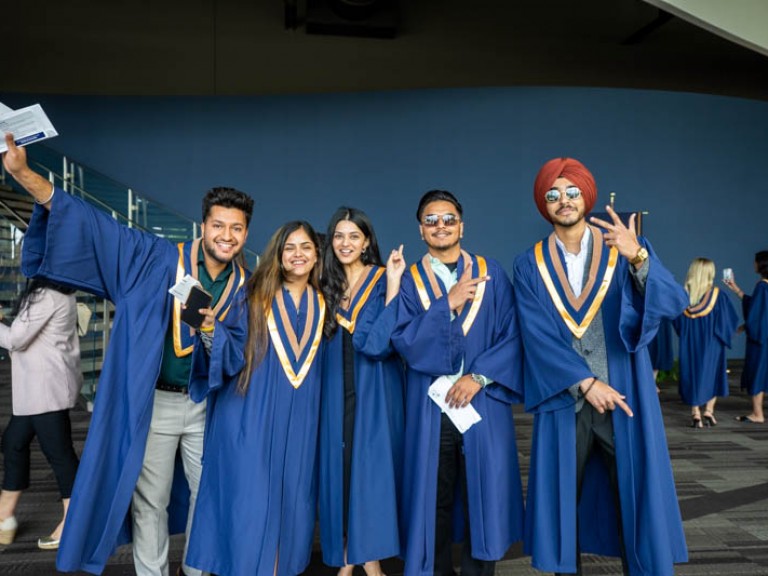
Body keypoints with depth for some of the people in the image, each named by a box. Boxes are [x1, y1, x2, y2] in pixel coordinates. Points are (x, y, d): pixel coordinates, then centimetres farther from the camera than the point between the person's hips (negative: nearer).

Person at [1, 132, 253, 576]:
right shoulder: (160, 261, -7)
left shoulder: (245, 287, 0)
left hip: (207, 406, 3)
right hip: (153, 403, -2)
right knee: (149, 502, 7)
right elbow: (96, 225, -10)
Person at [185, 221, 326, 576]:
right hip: (252, 419, -3)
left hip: (298, 424, 3)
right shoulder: (255, 296, -1)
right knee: (249, 500, -2)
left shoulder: (322, 304, 8)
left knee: (291, 500, 9)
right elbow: (235, 357, -8)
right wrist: (211, 328, -23)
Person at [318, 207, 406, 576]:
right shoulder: (325, 284, 8)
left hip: (374, 393, -3)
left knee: (372, 468, 1)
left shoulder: (383, 280, -3)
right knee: (338, 469, 7)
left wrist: (393, 285, -21)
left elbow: (381, 342, -18)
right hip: (336, 394, 4)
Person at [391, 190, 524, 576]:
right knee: (433, 498, 8)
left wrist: (479, 376, -13)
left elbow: (511, 336, -1)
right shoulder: (409, 280, 4)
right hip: (430, 406, 0)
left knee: (483, 494, 4)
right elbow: (403, 341, -8)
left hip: (483, 403, 0)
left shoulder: (491, 274, 4)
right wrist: (447, 303, -15)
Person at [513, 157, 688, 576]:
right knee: (562, 501, 8)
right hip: (565, 402, 1)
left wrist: (639, 259, -28)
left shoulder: (624, 249, 3)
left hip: (625, 398, 0)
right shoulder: (530, 265, 3)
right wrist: (586, 383, -16)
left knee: (636, 499, 4)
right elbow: (537, 336, -6)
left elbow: (673, 303, -11)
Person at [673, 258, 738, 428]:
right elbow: (730, 321, -6)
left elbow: (677, 322, 3)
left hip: (689, 343, 2)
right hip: (711, 343, -2)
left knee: (692, 375, 10)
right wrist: (725, 337, 11)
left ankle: (695, 414, 9)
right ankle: (709, 411, 8)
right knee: (712, 375, 14)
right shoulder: (717, 295, -12)